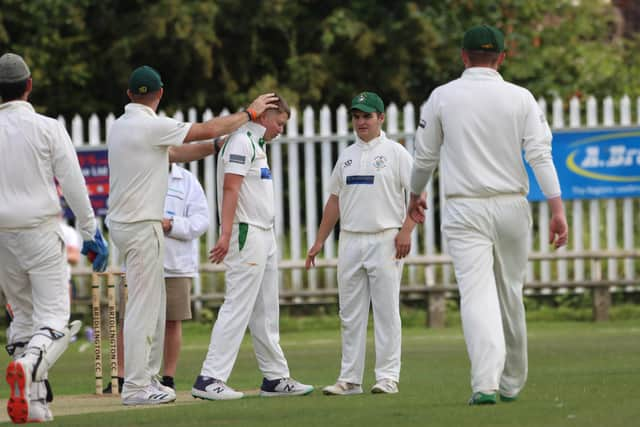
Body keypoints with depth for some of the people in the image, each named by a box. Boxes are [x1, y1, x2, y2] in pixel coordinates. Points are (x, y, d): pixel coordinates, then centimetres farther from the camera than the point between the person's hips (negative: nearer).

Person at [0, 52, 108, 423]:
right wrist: (92, 232, 0)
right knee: (53, 317, -4)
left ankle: (33, 402, 8)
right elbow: (74, 184, -6)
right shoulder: (48, 129, -5)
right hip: (41, 230, -3)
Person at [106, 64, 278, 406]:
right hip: (141, 225, -10)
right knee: (143, 306, -8)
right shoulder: (150, 125, -15)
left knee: (153, 303, 15)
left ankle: (148, 378, 18)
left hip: (123, 223, 10)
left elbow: (175, 154, 19)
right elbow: (208, 129, -13)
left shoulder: (120, 125, 14)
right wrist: (250, 112, 0)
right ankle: (135, 387, -8)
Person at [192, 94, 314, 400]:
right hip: (247, 234, -11)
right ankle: (210, 379, -16)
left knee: (266, 312, 13)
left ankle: (275, 378, 18)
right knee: (238, 306, -13)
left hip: (264, 235, 11)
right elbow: (231, 187, -21)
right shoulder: (242, 142, -11)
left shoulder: (255, 144, 21)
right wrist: (226, 234, -29)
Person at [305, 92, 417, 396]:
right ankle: (350, 379, 8)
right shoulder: (347, 156, 16)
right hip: (350, 241, 5)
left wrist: (406, 231, -16)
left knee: (386, 311, -5)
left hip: (385, 241, -5)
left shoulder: (395, 153, 0)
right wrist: (319, 241, 16)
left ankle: (388, 376, -3)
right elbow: (335, 199, 20)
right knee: (350, 314, 5)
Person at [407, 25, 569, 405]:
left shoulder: (443, 97, 1)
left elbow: (425, 156, 8)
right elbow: (540, 153, -8)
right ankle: (511, 383, 25)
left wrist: (415, 196, 26)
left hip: (465, 210, -2)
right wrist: (557, 209, -12)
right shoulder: (521, 98, 1)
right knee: (511, 295, 15)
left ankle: (486, 383, -26)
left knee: (477, 293, -10)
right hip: (511, 205, 2)